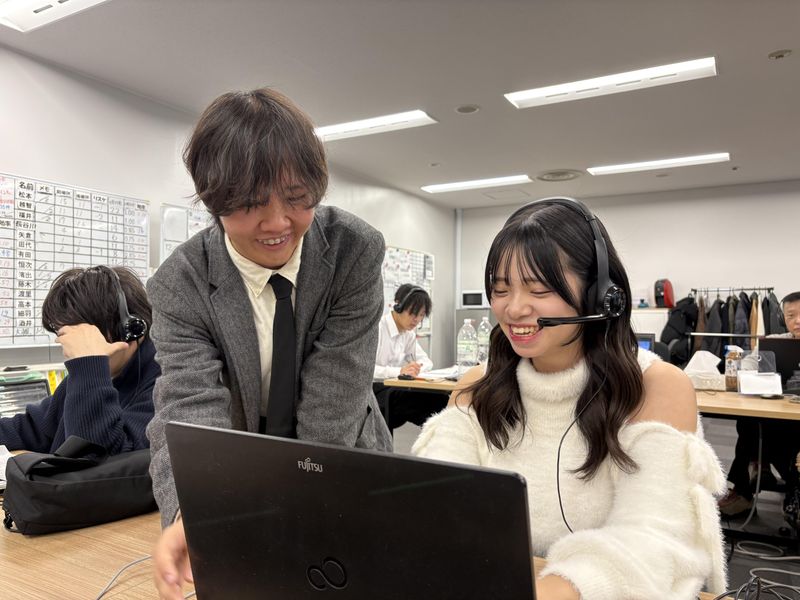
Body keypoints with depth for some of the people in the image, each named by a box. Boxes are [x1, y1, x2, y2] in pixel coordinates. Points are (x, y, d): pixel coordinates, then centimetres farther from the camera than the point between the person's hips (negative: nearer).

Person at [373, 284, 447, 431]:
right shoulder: (377, 328, -14)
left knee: (438, 399, -19)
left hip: (391, 389, 7)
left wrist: (414, 369, -12)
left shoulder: (408, 333, 11)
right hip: (372, 389, -7)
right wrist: (398, 371, -34)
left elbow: (426, 361, 13)